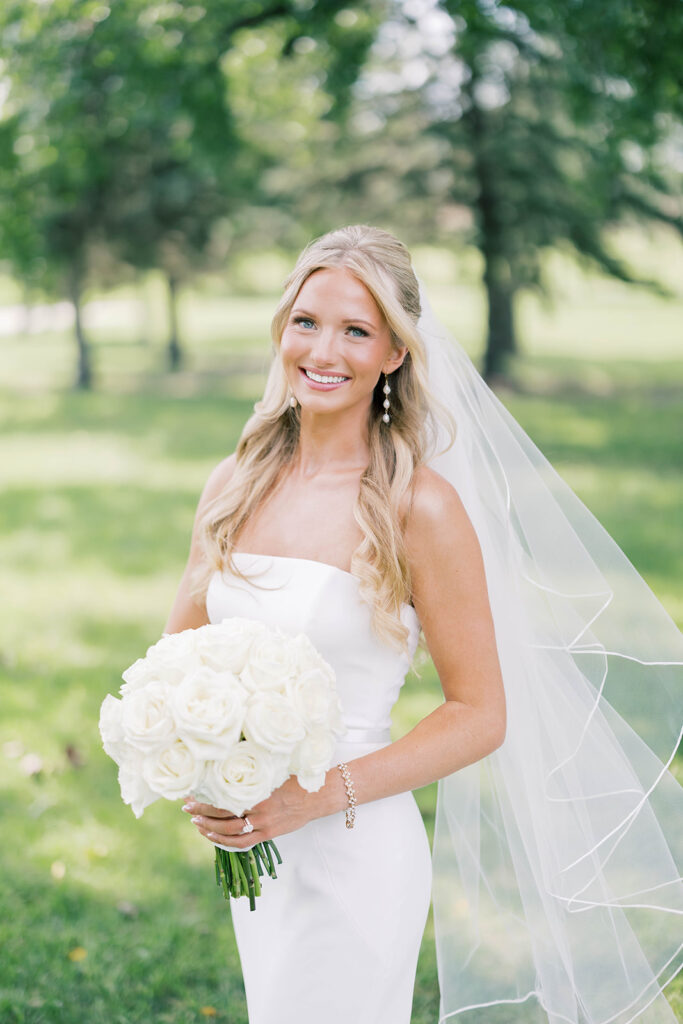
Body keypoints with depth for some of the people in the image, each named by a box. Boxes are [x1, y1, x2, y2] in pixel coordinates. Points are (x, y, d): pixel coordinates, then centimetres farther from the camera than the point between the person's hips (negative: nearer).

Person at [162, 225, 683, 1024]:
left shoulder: (421, 507, -15)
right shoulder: (235, 486, 1)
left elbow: (482, 715, -12)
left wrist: (320, 795, -20)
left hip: (357, 854, -5)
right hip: (252, 853, 5)